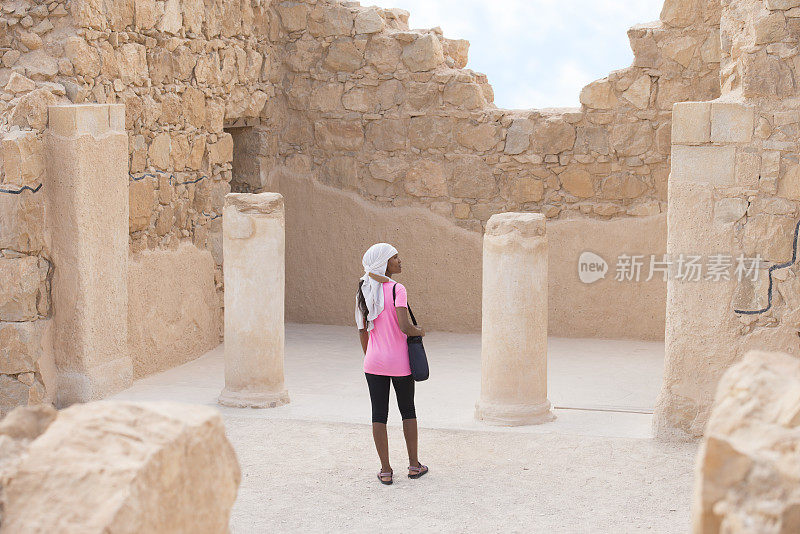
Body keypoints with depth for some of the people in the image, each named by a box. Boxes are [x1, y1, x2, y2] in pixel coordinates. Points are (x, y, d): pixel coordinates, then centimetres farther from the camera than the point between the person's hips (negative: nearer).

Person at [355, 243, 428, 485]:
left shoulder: (364, 291, 3)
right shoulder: (397, 290, -16)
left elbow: (362, 330, 8)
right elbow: (404, 326, -24)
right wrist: (420, 331, -3)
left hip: (374, 361, 4)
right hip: (399, 362, -4)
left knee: (379, 414, 7)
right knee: (408, 410, 14)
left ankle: (385, 470, 9)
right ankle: (414, 465, 21)